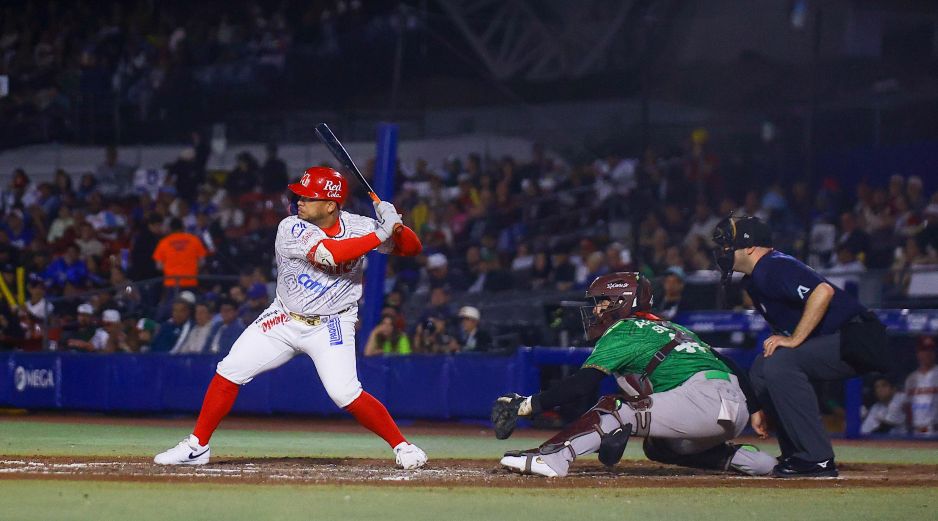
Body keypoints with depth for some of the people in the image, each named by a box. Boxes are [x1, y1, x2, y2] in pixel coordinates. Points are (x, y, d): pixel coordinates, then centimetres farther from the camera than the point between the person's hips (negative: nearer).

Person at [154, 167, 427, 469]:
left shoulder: (357, 226, -10)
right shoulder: (292, 229, -17)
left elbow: (412, 248, -8)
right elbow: (327, 253, -33)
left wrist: (396, 228, -30)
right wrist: (380, 235, -35)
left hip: (330, 326, -2)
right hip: (284, 320, 2)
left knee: (345, 393, -21)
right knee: (229, 371, -5)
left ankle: (402, 446, -7)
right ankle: (197, 447, 8)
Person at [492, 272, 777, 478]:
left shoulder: (623, 331, 3)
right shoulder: (668, 328, 29)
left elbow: (582, 384, -8)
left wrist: (528, 405, -9)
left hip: (707, 396, -9)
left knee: (615, 408, -10)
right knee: (659, 447, 27)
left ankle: (551, 458, -27)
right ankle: (744, 460, 17)